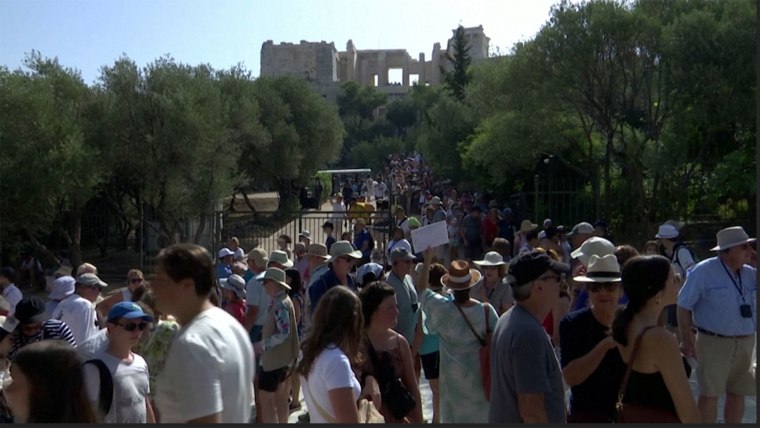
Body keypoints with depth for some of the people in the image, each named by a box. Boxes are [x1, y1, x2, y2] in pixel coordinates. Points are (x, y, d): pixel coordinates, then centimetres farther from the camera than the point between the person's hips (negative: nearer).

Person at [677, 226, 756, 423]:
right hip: (714, 342, -6)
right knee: (710, 394, -1)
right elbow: (684, 307, -8)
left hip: (745, 343, 6)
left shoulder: (750, 273, 6)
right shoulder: (704, 271, -11)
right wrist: (687, 340, -10)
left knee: (737, 393, 13)